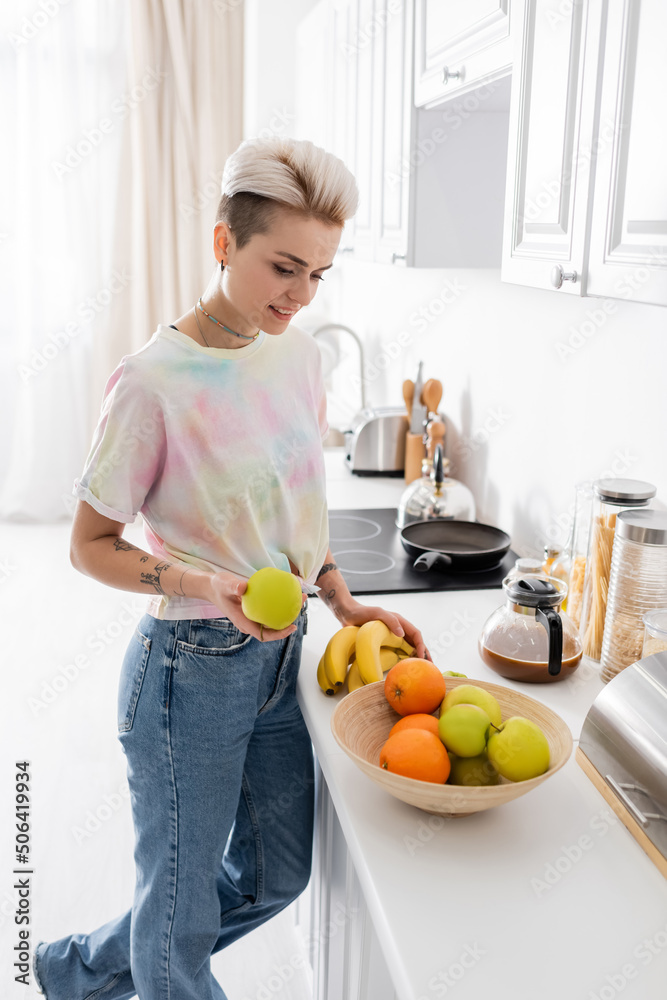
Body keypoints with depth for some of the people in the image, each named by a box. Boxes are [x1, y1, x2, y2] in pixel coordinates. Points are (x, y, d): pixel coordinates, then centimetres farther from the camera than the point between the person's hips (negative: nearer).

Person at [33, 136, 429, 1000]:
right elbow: (90, 545, -11)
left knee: (277, 876, 22)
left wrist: (344, 604, 3)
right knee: (183, 903, 11)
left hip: (282, 652, 8)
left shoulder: (297, 353, 1)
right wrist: (206, 587, -26)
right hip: (190, 669, -7)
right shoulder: (152, 385, -20)